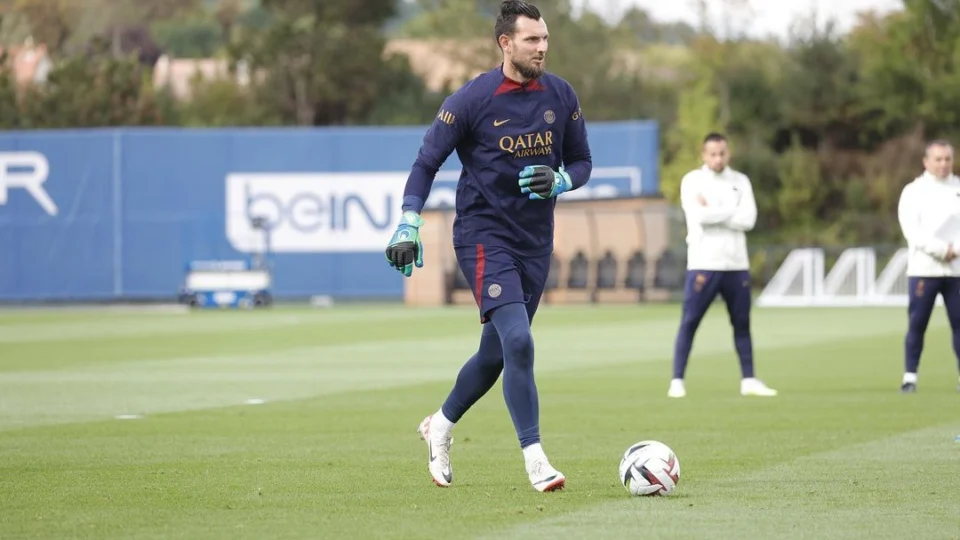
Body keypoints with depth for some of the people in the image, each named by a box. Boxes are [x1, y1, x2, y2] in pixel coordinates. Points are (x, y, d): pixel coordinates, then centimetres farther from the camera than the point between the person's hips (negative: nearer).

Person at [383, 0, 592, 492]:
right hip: (484, 237, -6)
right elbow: (427, 162, -5)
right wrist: (408, 226, -14)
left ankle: (440, 426, 38)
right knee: (518, 342, -21)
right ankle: (535, 461, -19)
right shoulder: (472, 99, -12)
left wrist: (559, 182, -11)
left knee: (496, 353, 13)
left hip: (535, 242, 6)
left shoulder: (560, 96, 2)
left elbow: (581, 161, 12)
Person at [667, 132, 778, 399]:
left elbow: (748, 220, -5)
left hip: (736, 265, 3)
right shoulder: (692, 181, 0)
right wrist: (731, 211, -8)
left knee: (742, 323, 9)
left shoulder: (740, 182, 9)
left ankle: (749, 380, 17)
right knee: (689, 323, -4)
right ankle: (677, 381, -2)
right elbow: (700, 217, -16)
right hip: (703, 264, -3)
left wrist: (713, 212, -9)